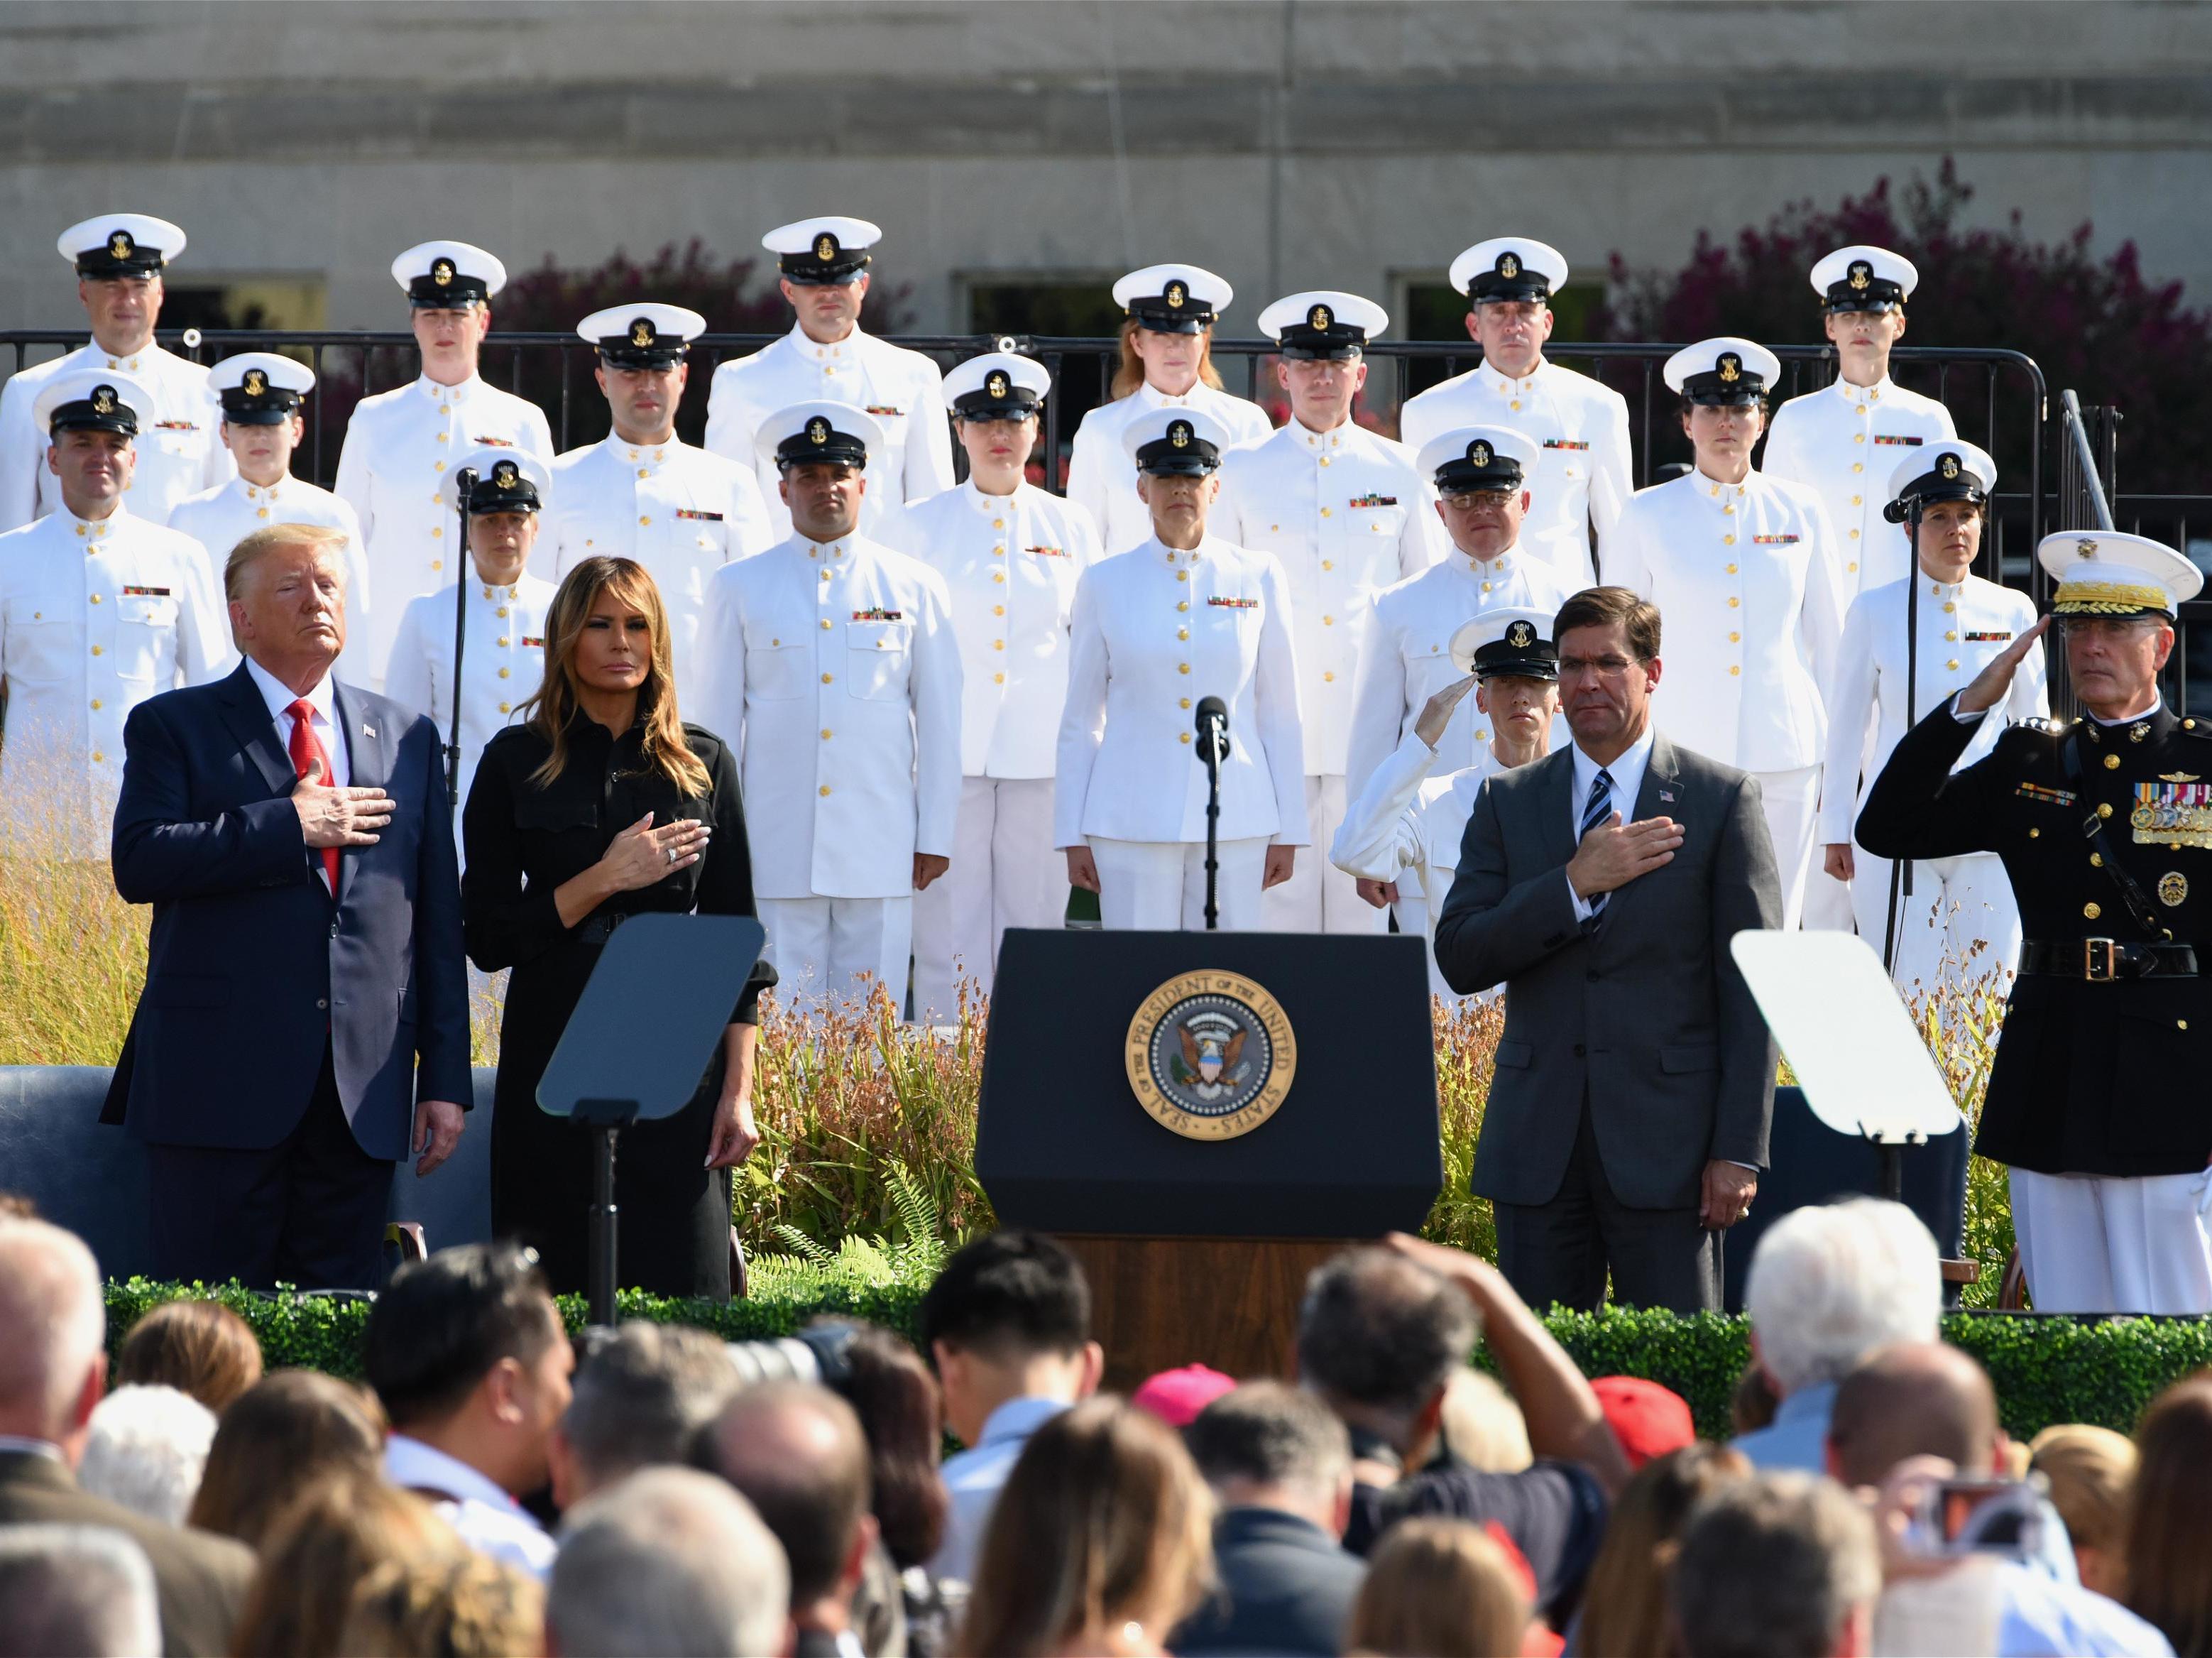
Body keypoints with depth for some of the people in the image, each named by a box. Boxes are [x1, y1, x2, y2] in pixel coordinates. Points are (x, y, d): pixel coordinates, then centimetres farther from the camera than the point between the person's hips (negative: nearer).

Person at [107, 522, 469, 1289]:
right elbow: (139, 863, -11)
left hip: (362, 1084, 3)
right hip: (221, 1081, -3)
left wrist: (444, 1079, 7)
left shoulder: (407, 738, 16)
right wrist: (288, 825, -13)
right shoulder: (172, 727, 6)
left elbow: (437, 919, 13)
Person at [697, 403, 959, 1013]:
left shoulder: (915, 588, 9)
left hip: (881, 849, 0)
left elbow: (939, 721, 10)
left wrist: (935, 837, 5)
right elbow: (720, 718, 10)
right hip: (778, 846, 0)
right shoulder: (739, 589, 9)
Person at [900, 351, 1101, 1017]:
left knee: (1034, 924, 2)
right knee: (948, 931, -3)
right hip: (950, 755, -1)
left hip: (1041, 759, 1)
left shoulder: (1071, 528, 10)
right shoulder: (921, 526, 7)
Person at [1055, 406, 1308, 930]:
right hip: (1131, 822, 0)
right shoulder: (1105, 584, 7)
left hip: (1237, 822, 0)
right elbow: (1080, 721, 9)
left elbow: (1282, 715, 10)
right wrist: (1072, 836, 5)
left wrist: (1288, 831, 7)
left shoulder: (1259, 580, 8)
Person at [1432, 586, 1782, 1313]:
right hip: (1537, 1142, 3)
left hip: (1663, 1140, -3)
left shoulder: (1722, 799, 2)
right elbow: (1459, 959, 1)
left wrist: (1740, 1150, -8)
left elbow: (1749, 987, -1)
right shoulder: (1507, 803, 11)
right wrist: (1576, 885, -11)